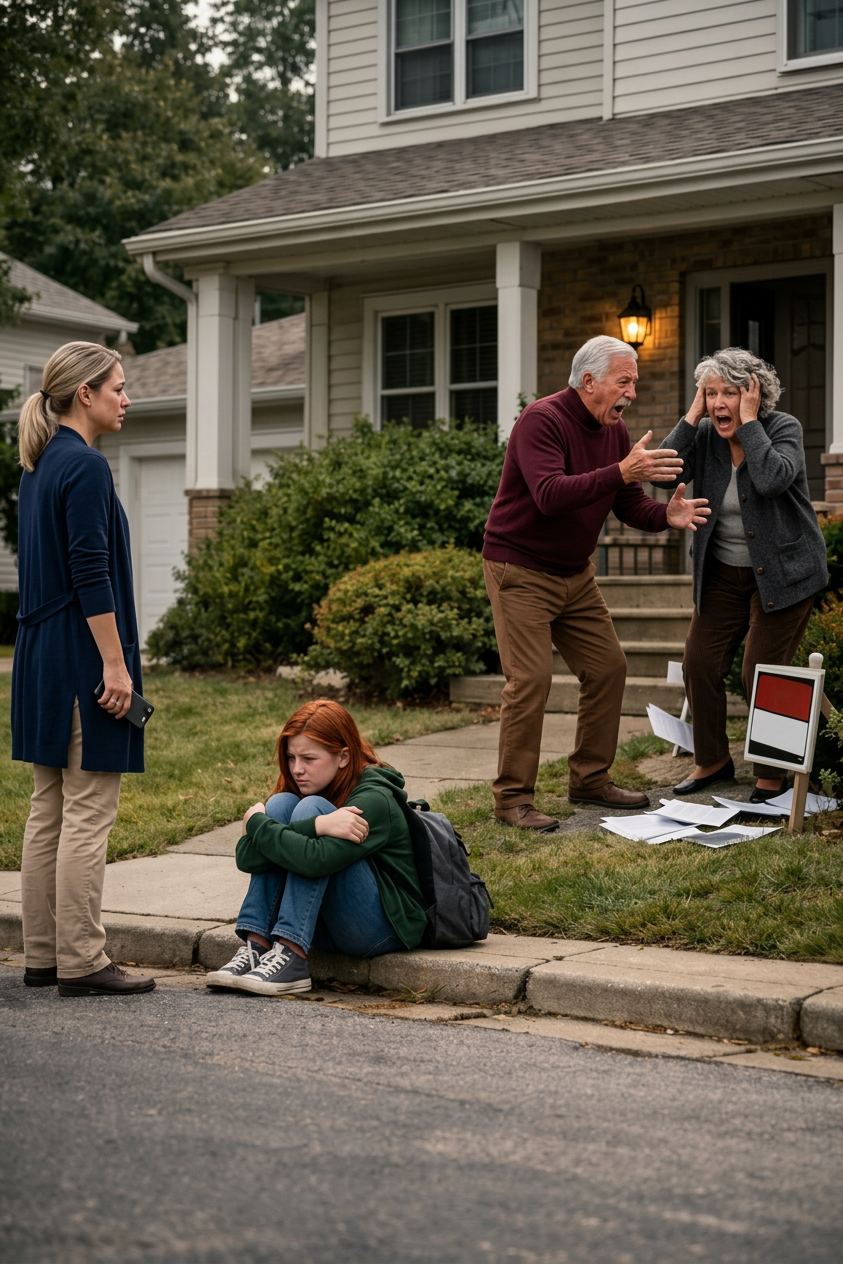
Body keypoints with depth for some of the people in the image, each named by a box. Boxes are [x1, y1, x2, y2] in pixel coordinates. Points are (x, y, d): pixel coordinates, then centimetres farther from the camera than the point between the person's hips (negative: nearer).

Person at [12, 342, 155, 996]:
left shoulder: (41, 464, 15)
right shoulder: (85, 466, -14)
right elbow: (91, 574, -20)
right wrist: (116, 665, -19)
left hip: (43, 654, 10)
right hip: (82, 655, -10)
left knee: (50, 810, 12)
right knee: (88, 812, -5)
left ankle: (43, 956, 17)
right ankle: (81, 962, -1)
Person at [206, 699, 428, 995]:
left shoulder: (374, 801, -18)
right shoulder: (298, 790, 2)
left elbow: (315, 860, -36)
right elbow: (246, 859, -14)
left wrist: (256, 822, -20)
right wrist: (317, 826, -27)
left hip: (387, 929, -7)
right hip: (329, 929, 7)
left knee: (311, 807, -22)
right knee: (281, 803, -11)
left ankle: (291, 959, -28)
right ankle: (255, 948, -18)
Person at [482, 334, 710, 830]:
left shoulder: (615, 431, 5)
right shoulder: (542, 420, -20)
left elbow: (630, 505, 5)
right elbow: (549, 495, -35)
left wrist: (667, 514, -18)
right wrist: (621, 472, -42)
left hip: (575, 573, 8)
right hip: (520, 570, -8)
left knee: (609, 667, 7)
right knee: (530, 681, -13)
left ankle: (590, 779, 20)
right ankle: (513, 798, -4)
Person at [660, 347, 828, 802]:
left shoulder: (783, 428, -13)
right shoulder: (704, 436, -1)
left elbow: (772, 479, -32)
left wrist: (748, 423, -25)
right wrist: (692, 416, -17)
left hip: (782, 572, -5)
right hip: (723, 573, 5)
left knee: (762, 675, -6)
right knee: (700, 664, 3)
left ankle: (772, 776, 12)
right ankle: (712, 760, 22)